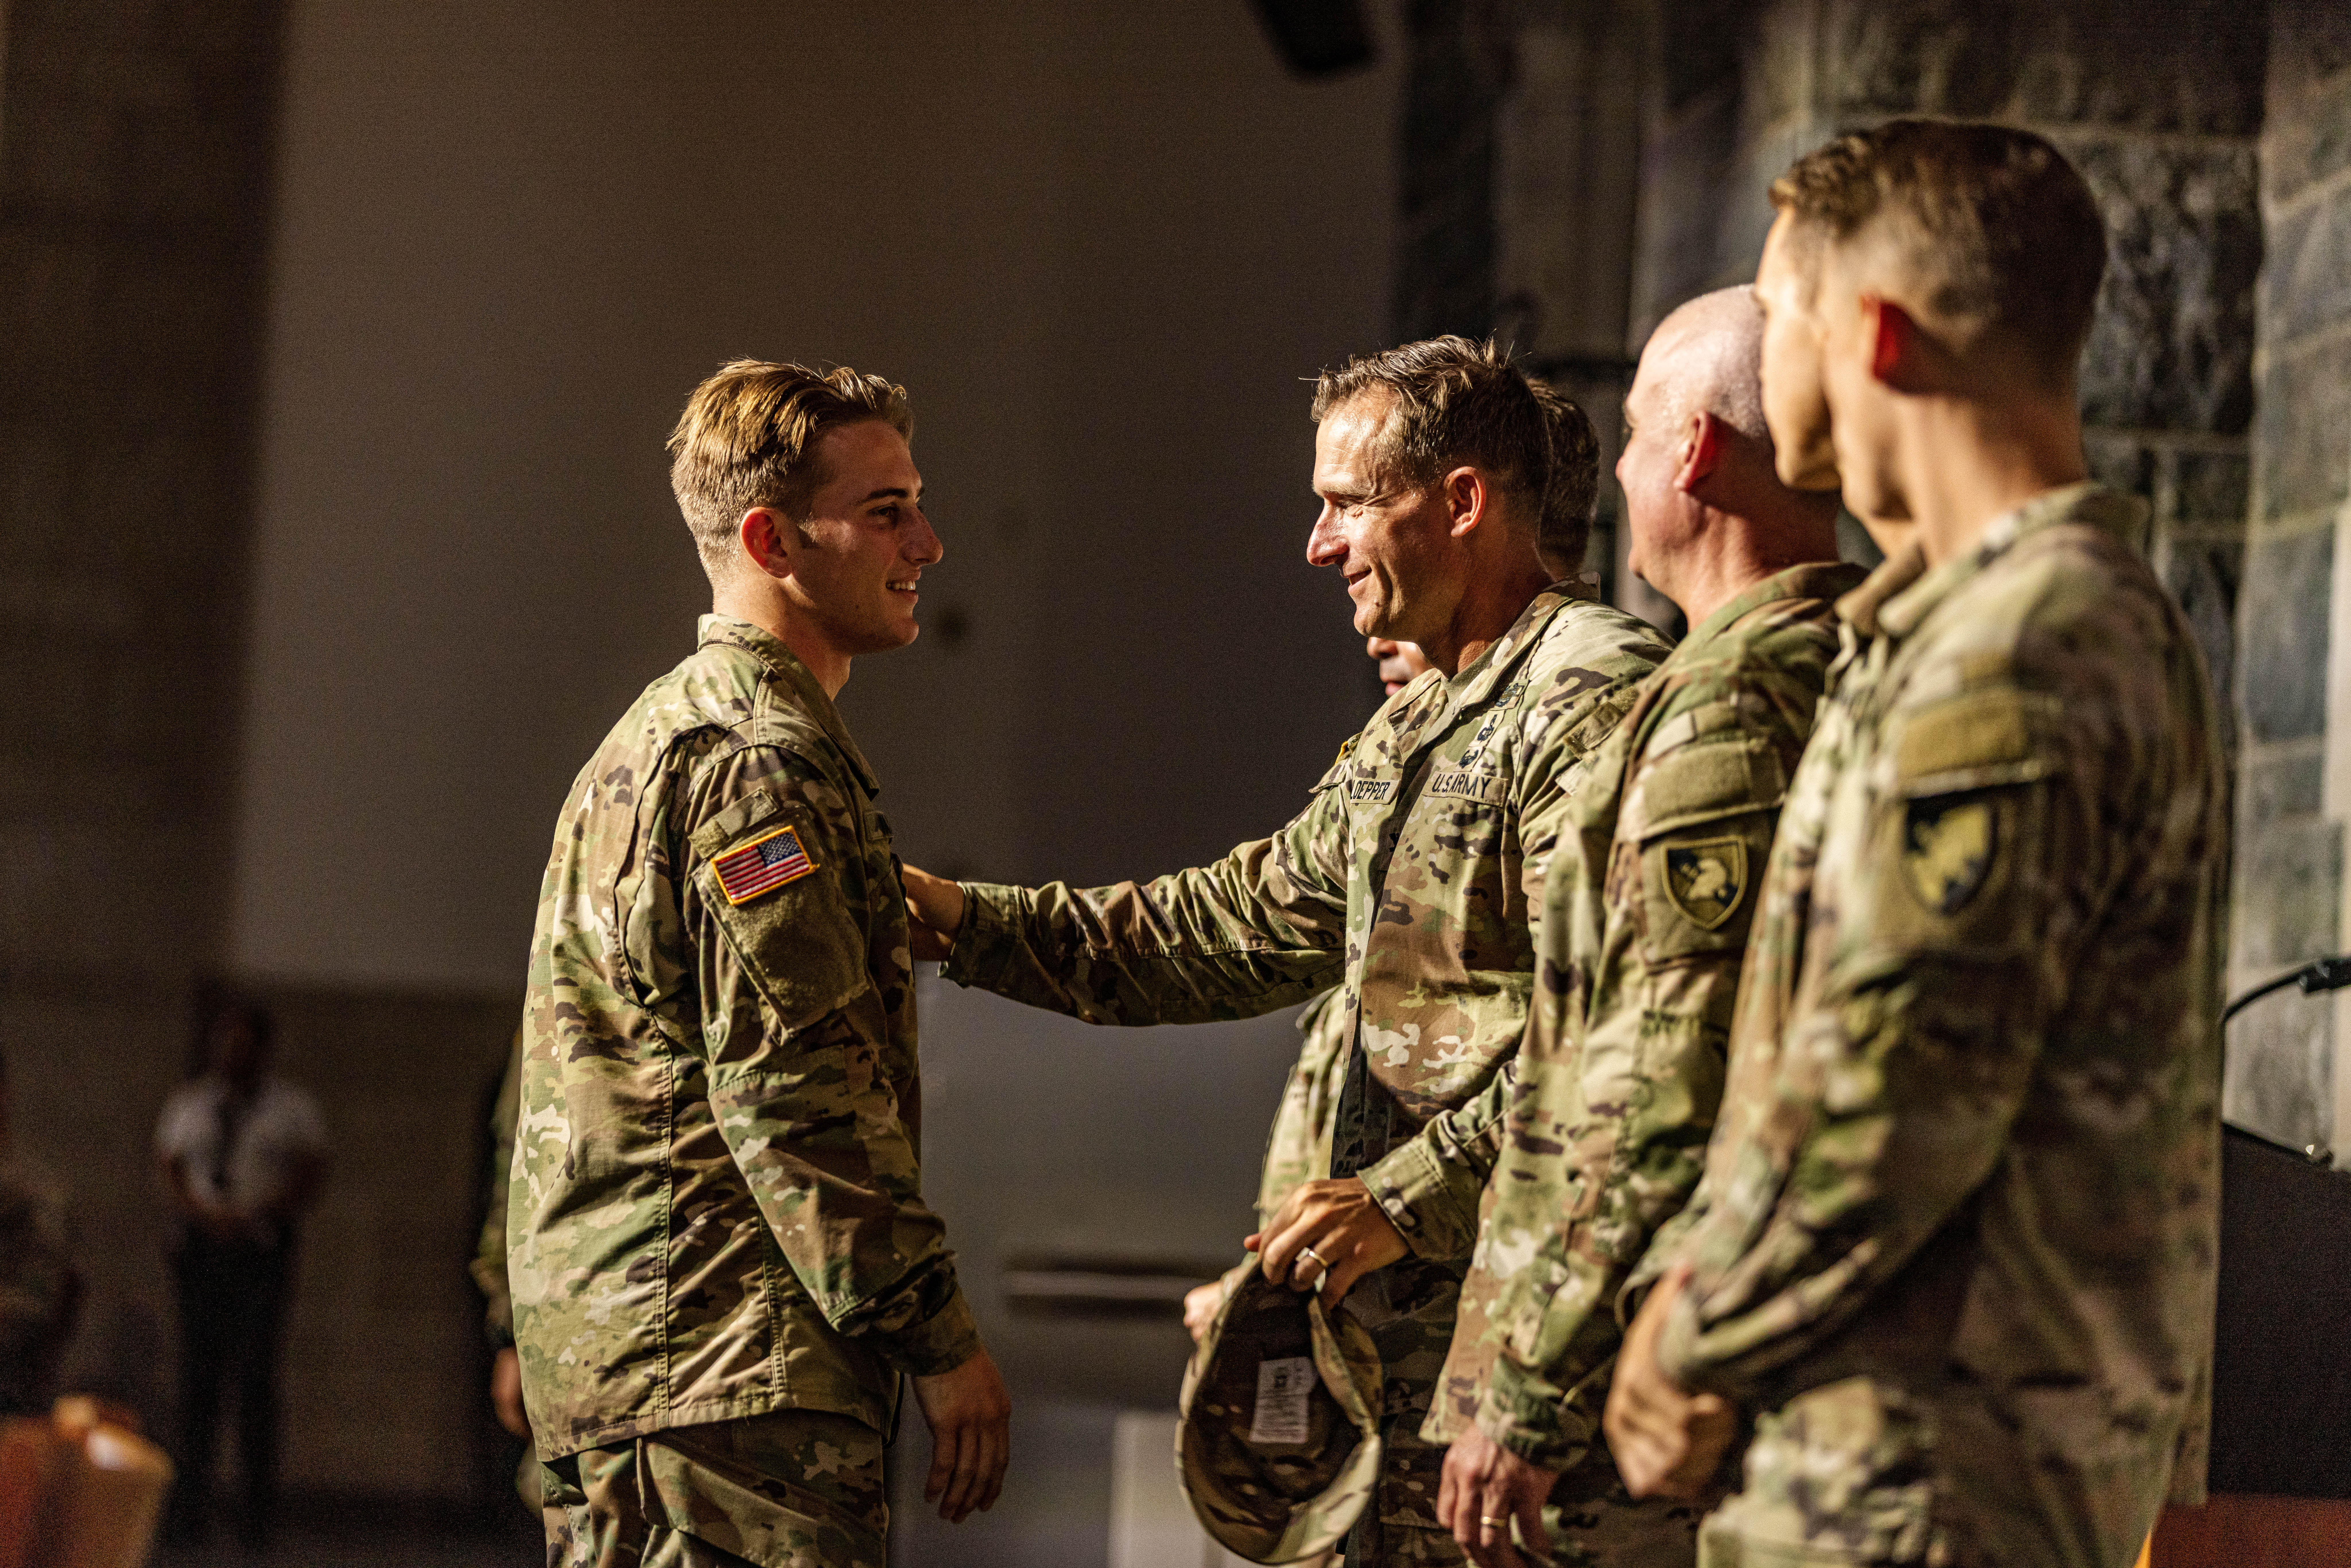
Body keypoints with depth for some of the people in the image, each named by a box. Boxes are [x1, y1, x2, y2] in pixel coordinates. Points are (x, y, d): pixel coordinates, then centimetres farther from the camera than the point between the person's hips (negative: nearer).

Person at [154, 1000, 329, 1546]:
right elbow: (172, 1172, 10)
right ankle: (191, 1499, 1)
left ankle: (256, 1506, -8)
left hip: (263, 1250, -2)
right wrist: (208, 1215, -9)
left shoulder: (291, 1106, 9)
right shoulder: (188, 1103, 16)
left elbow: (311, 1174, 4)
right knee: (198, 1372, -2)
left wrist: (268, 1213, -13)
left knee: (256, 1374, -9)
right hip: (202, 1249, 2)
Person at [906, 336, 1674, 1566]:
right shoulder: (1413, 728, 22)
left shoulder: (1593, 695, -12)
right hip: (1410, 1313, 10)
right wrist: (967, 922, 23)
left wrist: (1405, 1198, -20)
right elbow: (1248, 925, 28)